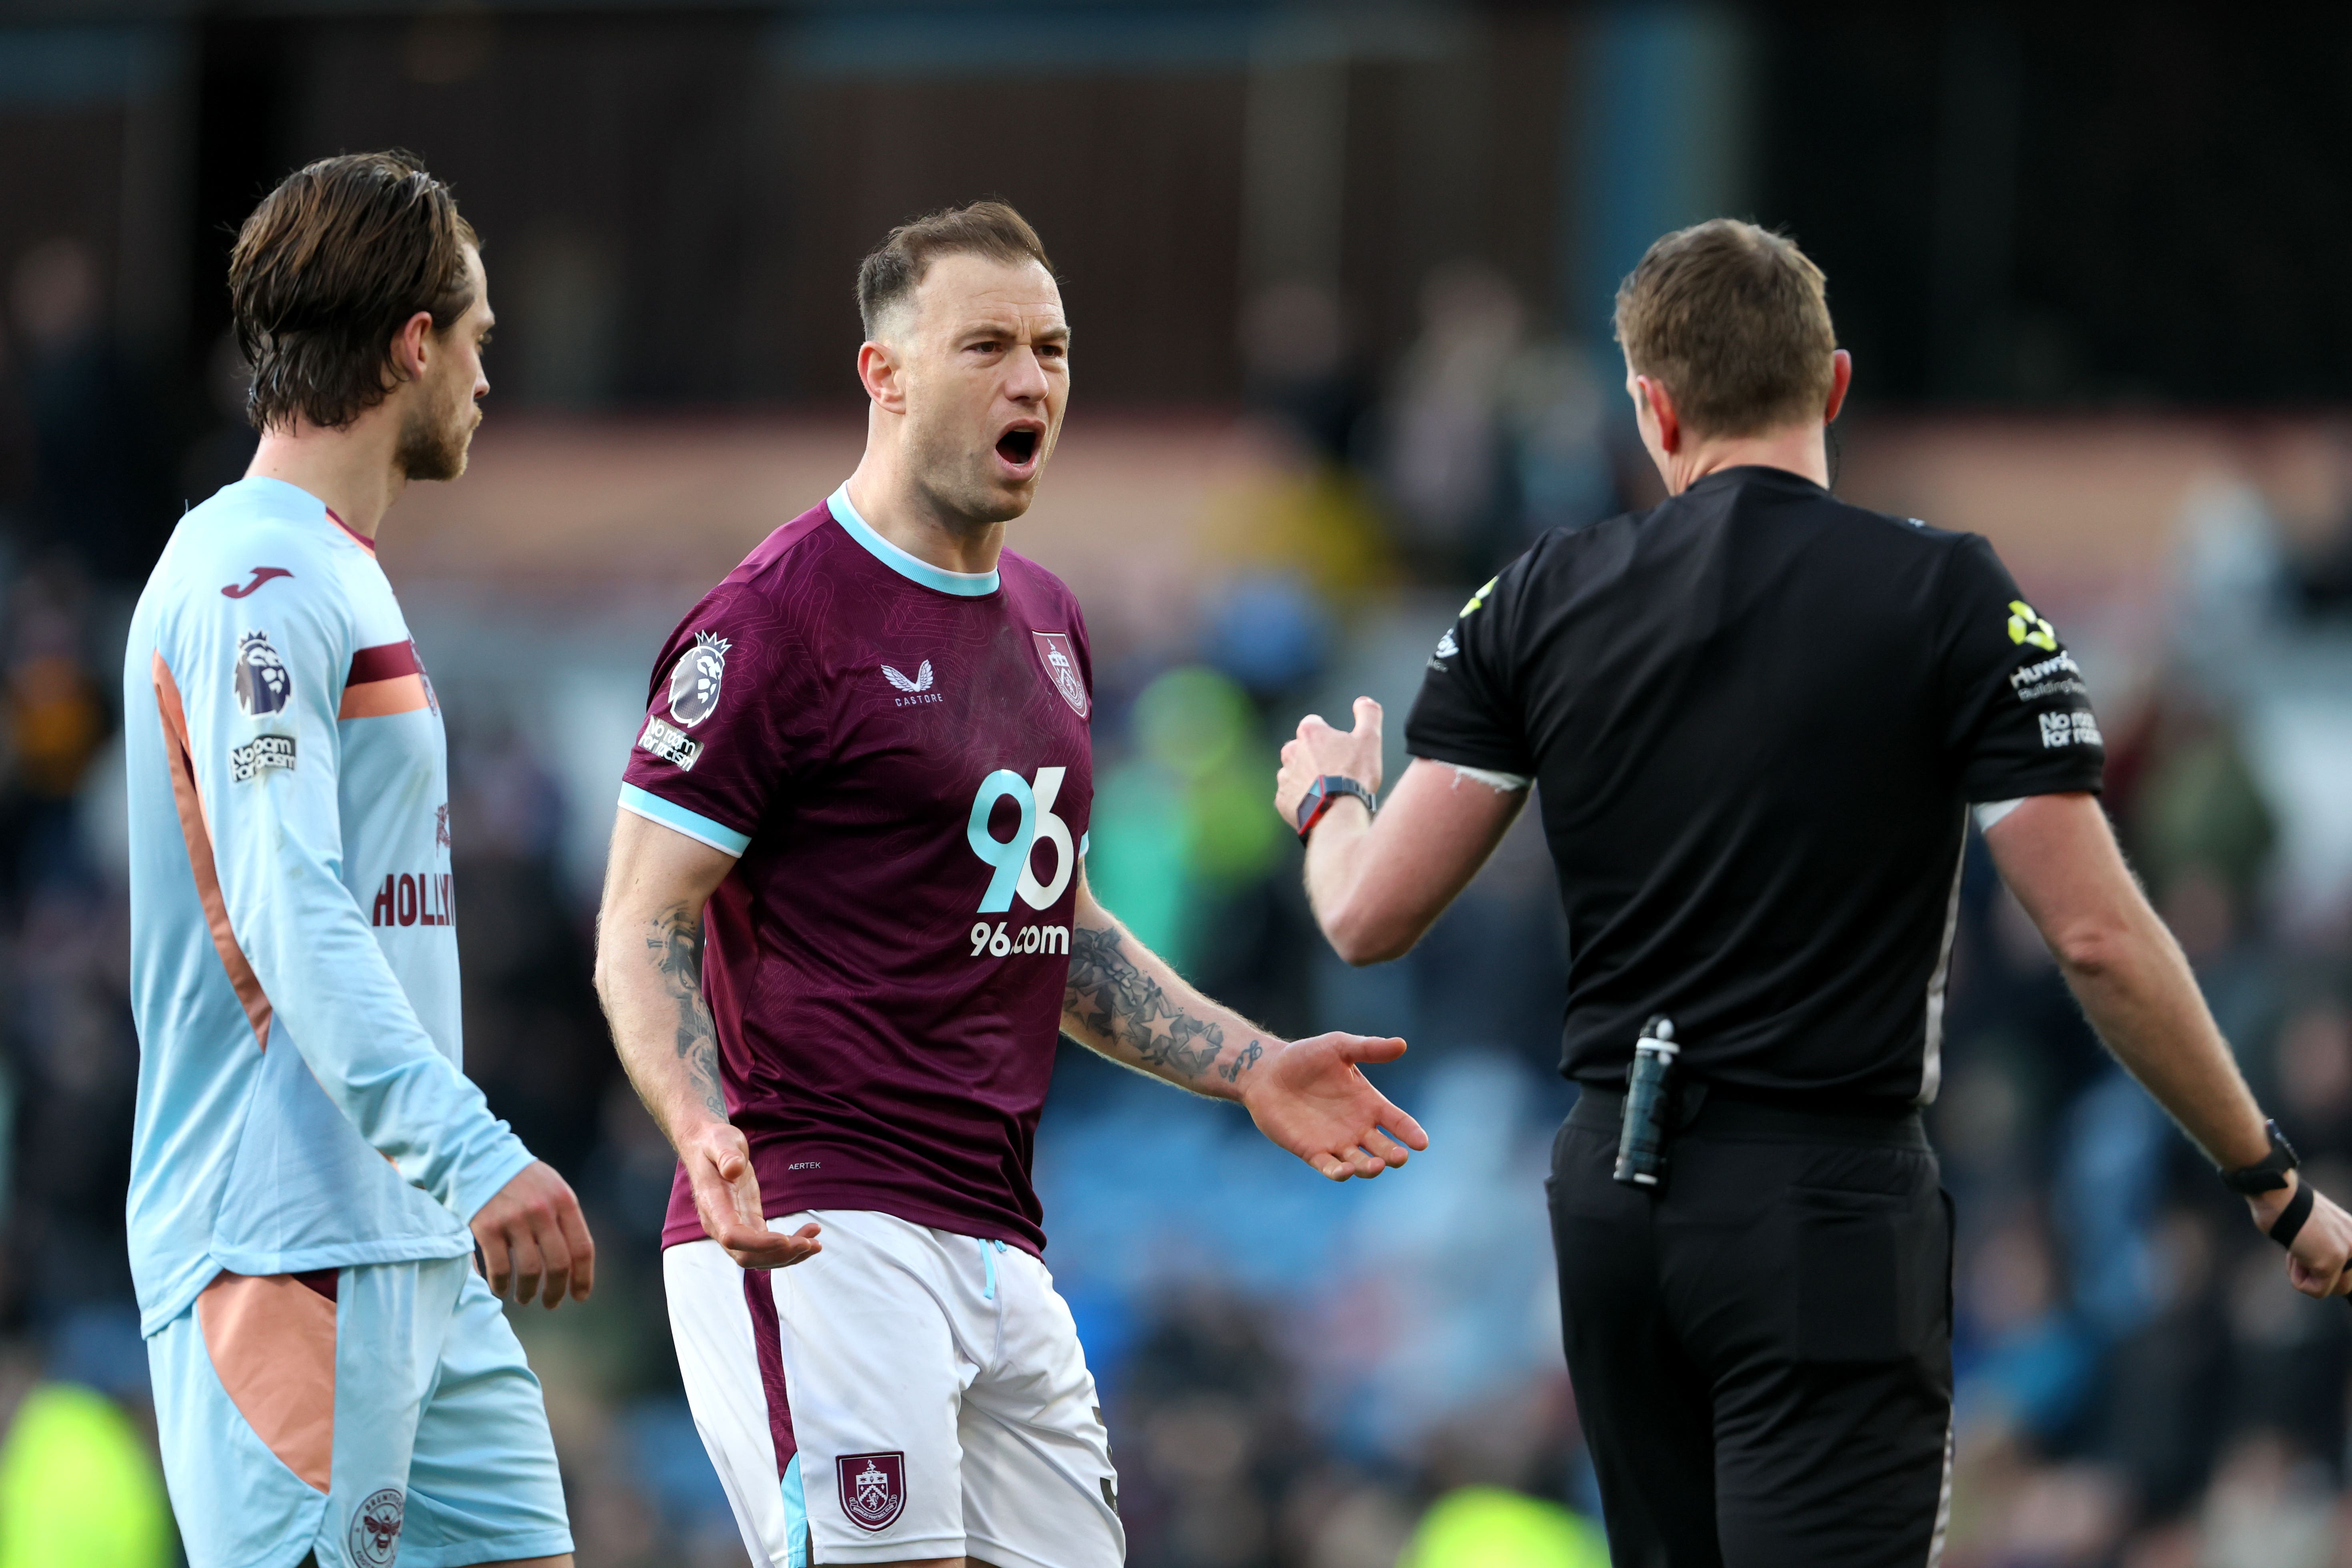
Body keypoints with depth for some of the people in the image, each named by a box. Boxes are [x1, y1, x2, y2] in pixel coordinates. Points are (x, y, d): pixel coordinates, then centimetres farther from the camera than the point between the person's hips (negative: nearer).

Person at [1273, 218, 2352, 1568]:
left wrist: (1326, 799, 28)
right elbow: (2100, 939, -10)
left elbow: (1371, 916, 4)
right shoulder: (1948, 596, -8)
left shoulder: (1541, 601, 3)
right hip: (1829, 1204, -5)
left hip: (1615, 1198, 5)